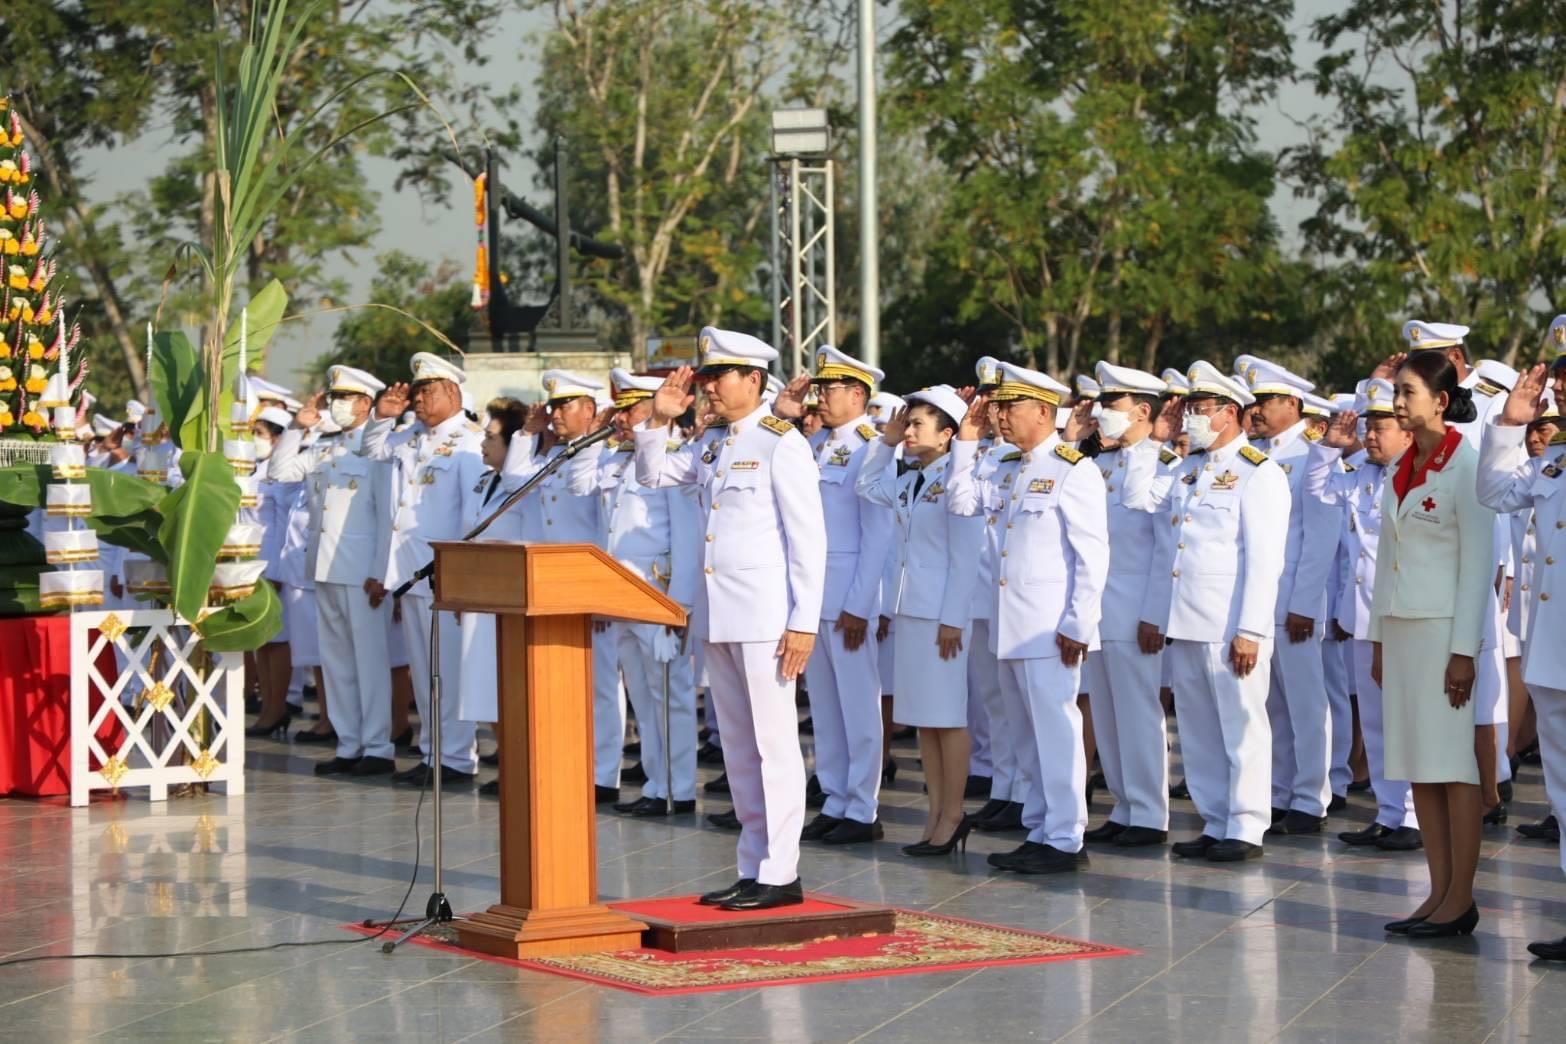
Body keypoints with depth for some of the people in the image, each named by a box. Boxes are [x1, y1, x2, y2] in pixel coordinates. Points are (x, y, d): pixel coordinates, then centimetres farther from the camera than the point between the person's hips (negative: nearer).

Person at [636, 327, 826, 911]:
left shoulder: (781, 443, -9)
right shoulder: (711, 445, 13)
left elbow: (808, 538, -12)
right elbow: (652, 474, 27)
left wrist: (804, 621, -16)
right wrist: (659, 421, 9)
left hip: (766, 619, -8)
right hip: (718, 617, 8)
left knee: (773, 744, -3)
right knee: (737, 747, 11)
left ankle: (780, 874, 1)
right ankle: (752, 868, 18)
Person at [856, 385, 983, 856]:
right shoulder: (908, 481, 11)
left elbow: (965, 555, -15)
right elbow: (866, 487, 28)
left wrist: (953, 619, -17)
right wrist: (885, 443, 15)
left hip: (942, 614, -8)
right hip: (909, 609, 8)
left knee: (946, 716, -2)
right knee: (921, 717, 10)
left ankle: (952, 816, 5)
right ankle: (936, 815, 16)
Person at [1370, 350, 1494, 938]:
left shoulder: (1465, 465, -10)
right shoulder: (1403, 467, 14)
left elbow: (1478, 562, -13)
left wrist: (1464, 650, -16)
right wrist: (1378, 636, 15)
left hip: (1446, 630, -8)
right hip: (1402, 627, 8)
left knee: (1453, 764, -5)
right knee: (1418, 766, 7)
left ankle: (1461, 899, -1)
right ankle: (1439, 894, 12)